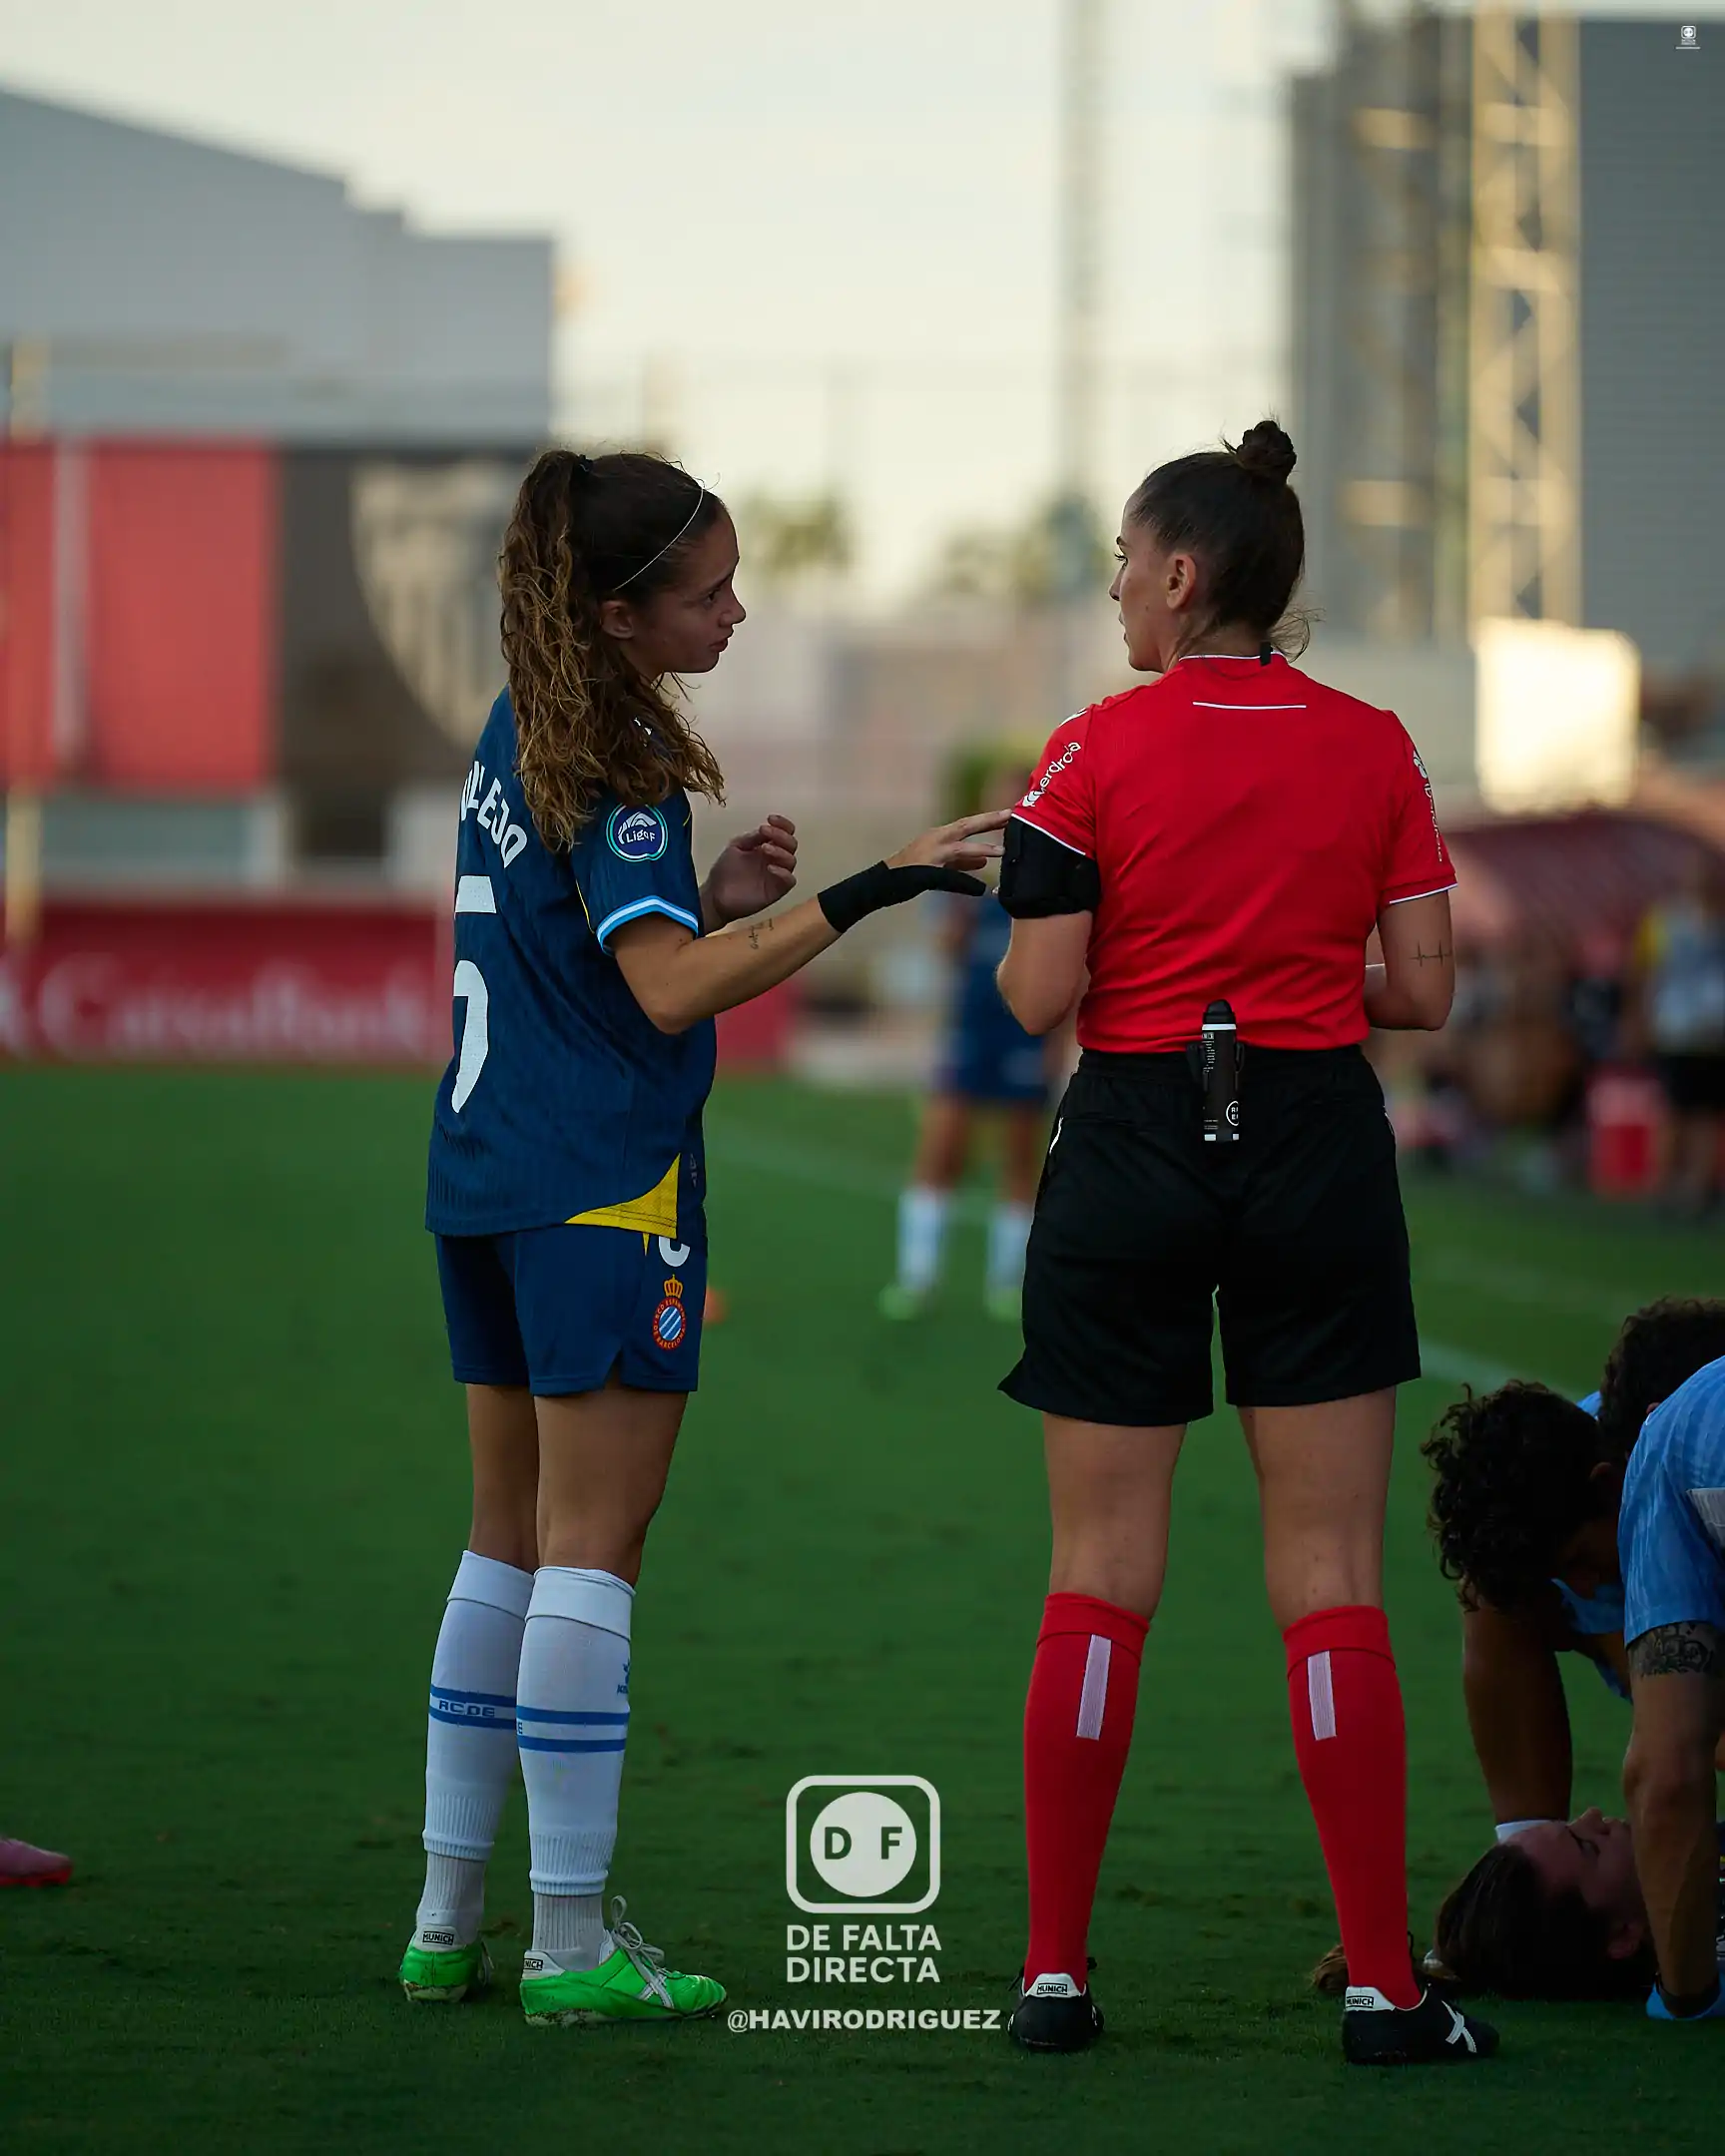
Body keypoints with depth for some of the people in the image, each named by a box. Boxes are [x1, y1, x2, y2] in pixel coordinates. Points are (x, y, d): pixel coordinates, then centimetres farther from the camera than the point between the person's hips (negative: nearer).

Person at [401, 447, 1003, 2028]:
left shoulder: (521, 731, 11)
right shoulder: (622, 770, -16)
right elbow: (667, 991, -25)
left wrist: (717, 895, 4)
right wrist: (867, 892, -31)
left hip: (487, 1172, 9)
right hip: (606, 1183, -9)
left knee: (514, 1535, 14)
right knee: (593, 1543, -6)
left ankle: (450, 1914, 15)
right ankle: (572, 1942, -6)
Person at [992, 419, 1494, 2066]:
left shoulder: (1095, 754, -6)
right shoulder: (1372, 750, 2)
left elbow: (1039, 994, -10)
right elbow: (1423, 991, 1)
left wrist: (1020, 929, 12)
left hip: (1133, 1149, -1)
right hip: (1318, 1156, 1)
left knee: (1100, 1577, 6)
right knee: (1330, 1582, 2)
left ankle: (1056, 1969, 7)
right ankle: (1382, 1986, -1)